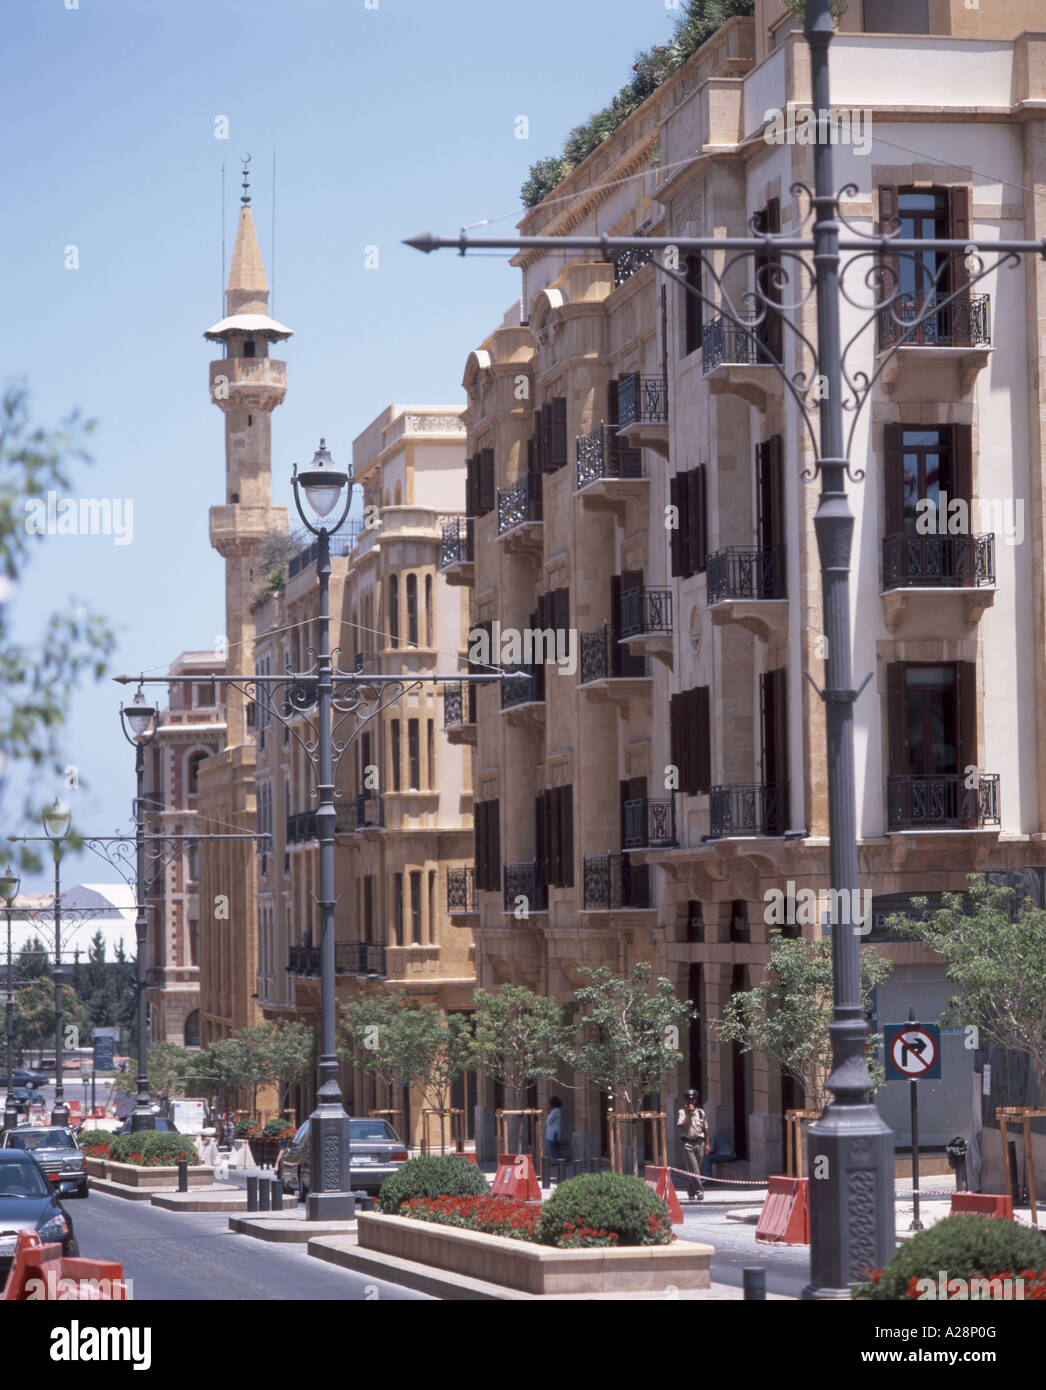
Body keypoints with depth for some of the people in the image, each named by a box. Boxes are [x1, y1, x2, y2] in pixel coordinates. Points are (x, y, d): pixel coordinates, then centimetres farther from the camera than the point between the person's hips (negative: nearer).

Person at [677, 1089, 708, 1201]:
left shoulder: (700, 1112, 11)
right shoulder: (682, 1112, 1)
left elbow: (705, 1128, 16)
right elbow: (681, 1127, -12)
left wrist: (707, 1143, 13)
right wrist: (688, 1114, -16)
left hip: (699, 1142, 3)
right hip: (687, 1143, -3)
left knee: (694, 1169, 7)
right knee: (693, 1169, -12)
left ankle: (690, 1191, 19)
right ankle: (699, 1191, -17)